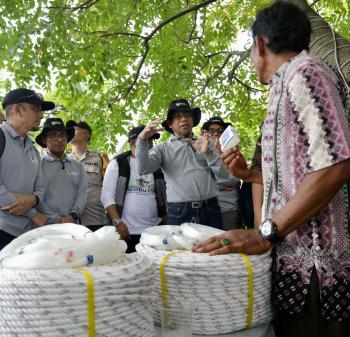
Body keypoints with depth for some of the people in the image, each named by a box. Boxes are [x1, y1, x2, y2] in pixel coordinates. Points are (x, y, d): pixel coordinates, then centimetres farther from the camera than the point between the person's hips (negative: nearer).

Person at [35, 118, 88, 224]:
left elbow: (82, 193, 4)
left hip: (73, 225, 3)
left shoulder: (78, 167, 14)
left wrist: (73, 215, -11)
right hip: (46, 227, -3)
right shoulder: (38, 165, 2)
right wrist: (57, 220, -13)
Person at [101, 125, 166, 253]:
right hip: (127, 231, -3)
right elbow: (107, 195, -2)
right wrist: (117, 222, -12)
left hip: (155, 230, 3)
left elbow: (164, 195, 14)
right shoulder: (118, 163, 3)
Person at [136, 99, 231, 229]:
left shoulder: (208, 143, 13)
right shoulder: (163, 148, 9)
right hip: (179, 213, -2)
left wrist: (207, 153, -11)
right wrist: (142, 140, -20)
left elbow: (224, 175, 3)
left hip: (210, 210, 2)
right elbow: (143, 169, -7)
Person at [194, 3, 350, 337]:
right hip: (298, 256, 9)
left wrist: (264, 234, -22)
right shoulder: (289, 84, 19)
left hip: (313, 260, -9)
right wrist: (248, 174, 21)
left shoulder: (303, 71, -9)